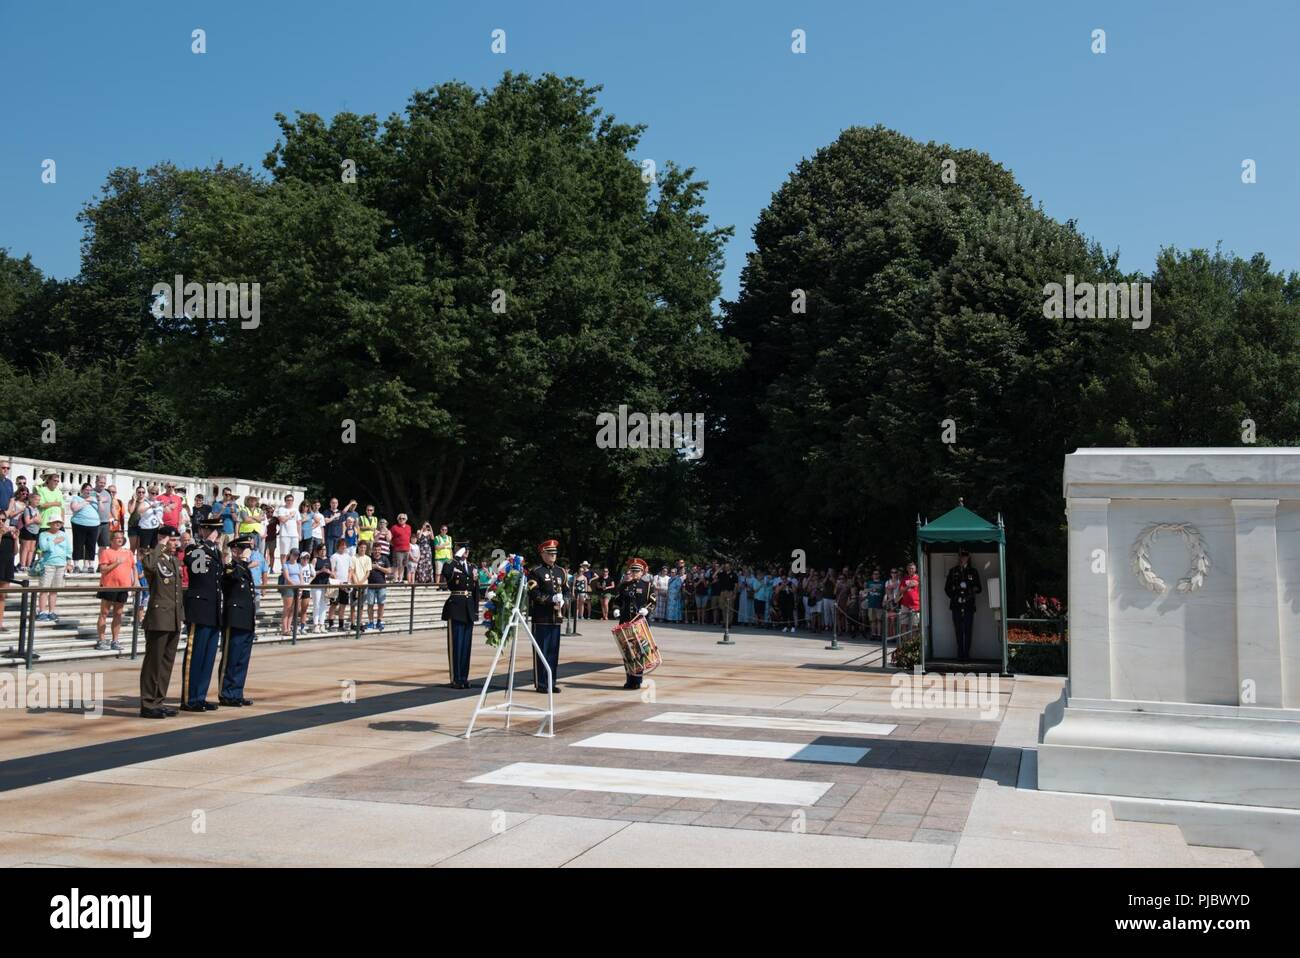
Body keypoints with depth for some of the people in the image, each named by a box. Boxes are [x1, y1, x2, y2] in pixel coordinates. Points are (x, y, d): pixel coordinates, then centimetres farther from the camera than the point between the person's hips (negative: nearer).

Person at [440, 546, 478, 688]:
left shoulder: (471, 567, 15)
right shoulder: (452, 565, -3)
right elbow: (446, 571, -30)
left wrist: (476, 610, 10)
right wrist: (457, 557, -22)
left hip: (469, 609, 6)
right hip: (456, 607, -6)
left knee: (466, 645, 8)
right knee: (456, 644, -3)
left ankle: (464, 678, 14)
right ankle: (456, 679, 1)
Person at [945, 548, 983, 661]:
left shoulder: (973, 571, 9)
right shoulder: (953, 571, 11)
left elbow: (979, 588, 10)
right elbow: (947, 588, 13)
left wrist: (975, 589, -12)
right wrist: (954, 597, -1)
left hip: (969, 605, -1)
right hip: (956, 605, 1)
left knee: (967, 631, -5)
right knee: (958, 631, 0)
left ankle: (966, 654, -1)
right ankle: (961, 653, 6)